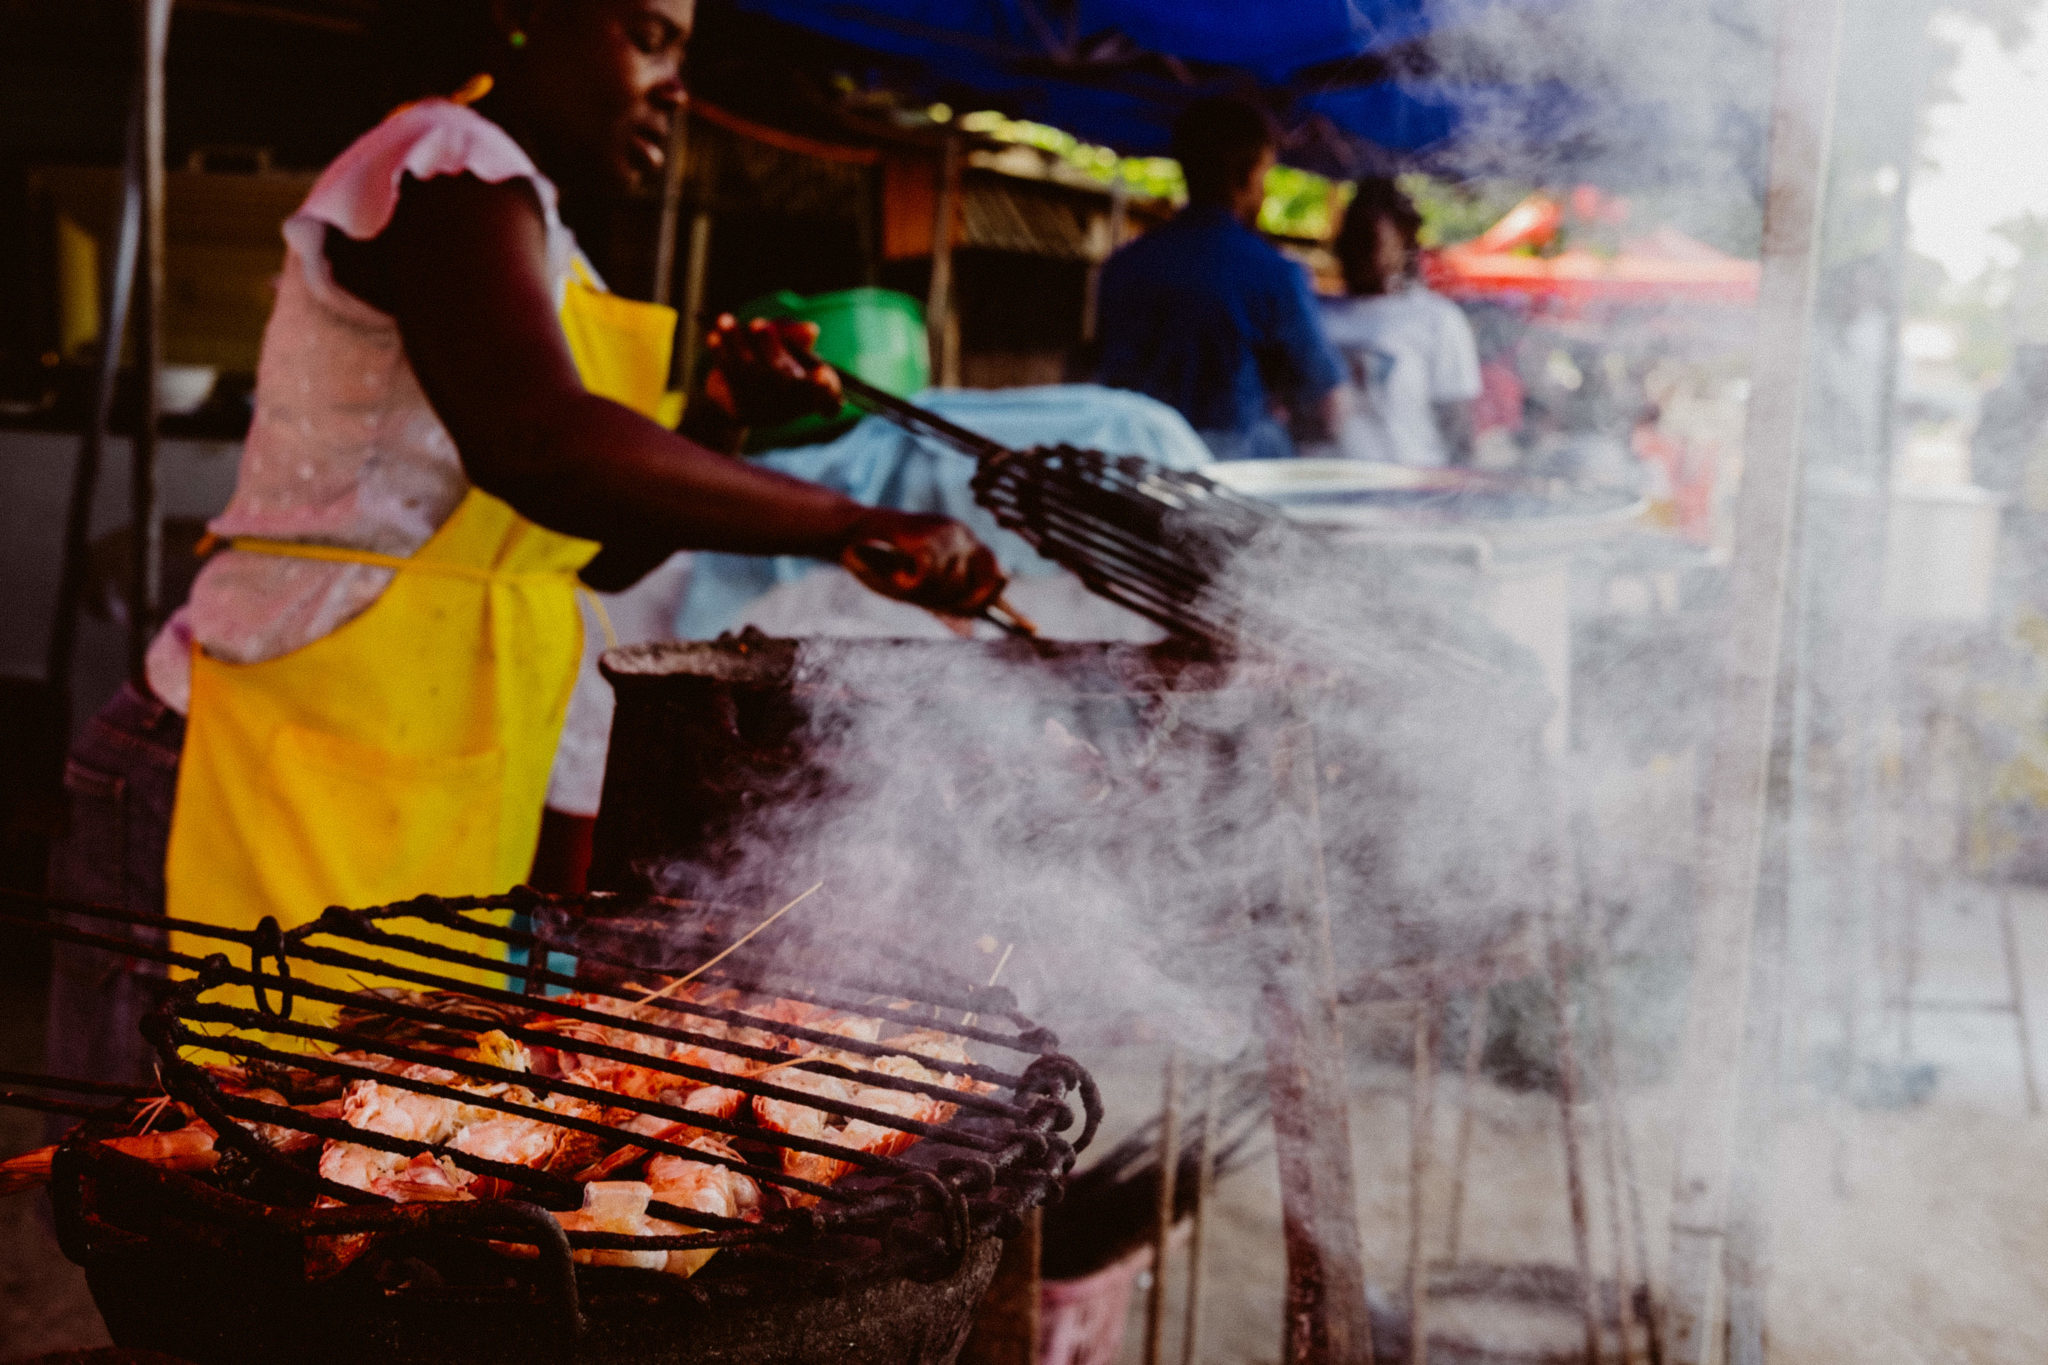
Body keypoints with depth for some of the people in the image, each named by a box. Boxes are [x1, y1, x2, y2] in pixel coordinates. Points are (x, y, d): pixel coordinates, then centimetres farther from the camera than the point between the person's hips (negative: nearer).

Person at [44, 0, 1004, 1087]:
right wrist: (854, 529, -28)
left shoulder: (531, 232, 21)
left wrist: (723, 417, 4)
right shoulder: (448, 167, -10)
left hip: (418, 810, 10)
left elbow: (600, 554, 22)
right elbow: (540, 449, -30)